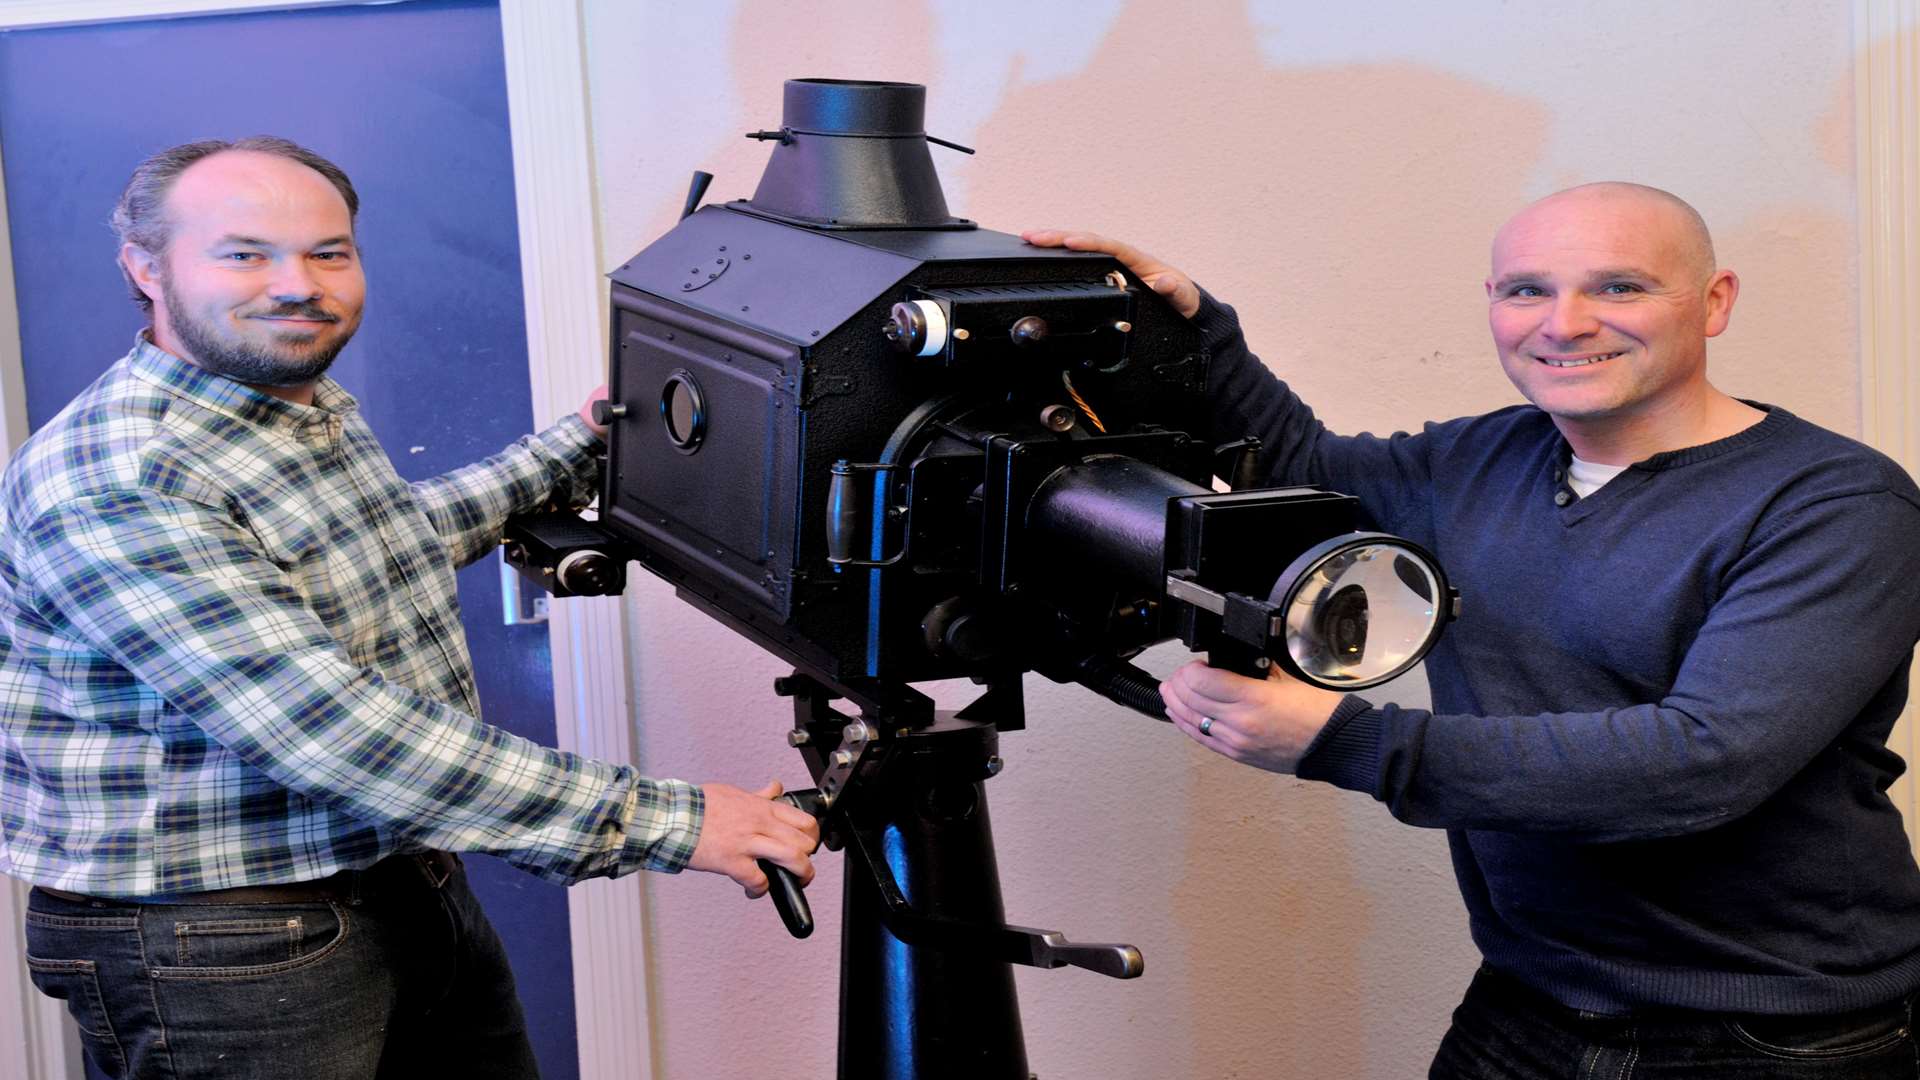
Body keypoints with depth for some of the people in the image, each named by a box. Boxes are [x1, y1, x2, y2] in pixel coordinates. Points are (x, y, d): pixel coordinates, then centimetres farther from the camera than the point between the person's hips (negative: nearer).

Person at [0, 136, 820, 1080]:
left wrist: (571, 452, 29)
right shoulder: (106, 485, -25)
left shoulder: (316, 408, 5)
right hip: (222, 956, -8)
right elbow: (328, 734, -31)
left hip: (414, 892, 9)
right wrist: (663, 822, -31)